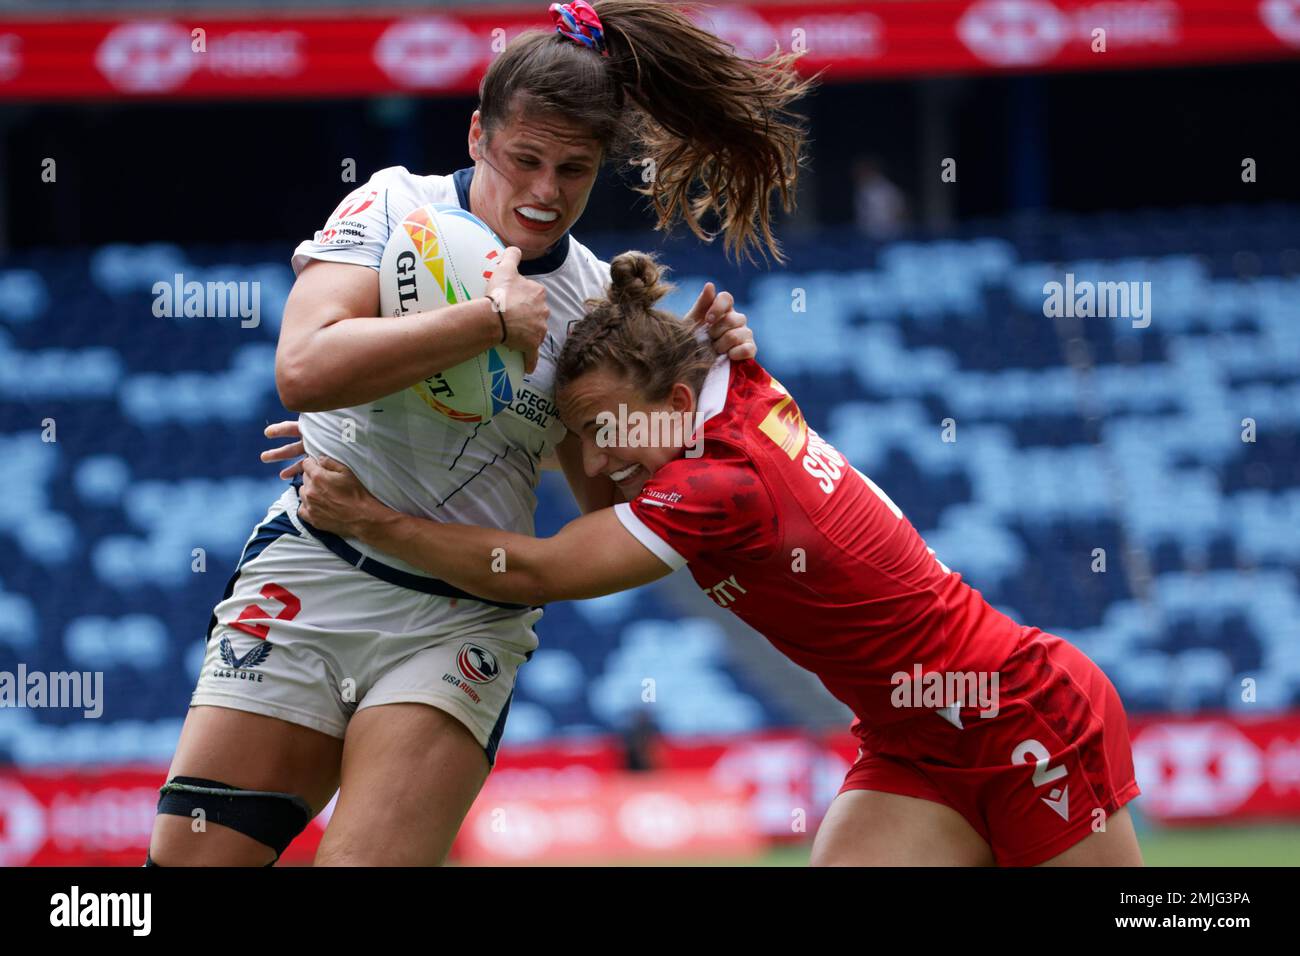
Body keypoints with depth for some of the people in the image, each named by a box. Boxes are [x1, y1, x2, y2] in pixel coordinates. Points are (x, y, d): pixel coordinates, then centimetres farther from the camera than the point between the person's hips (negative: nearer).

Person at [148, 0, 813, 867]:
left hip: (463, 624, 1)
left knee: (369, 860, -17)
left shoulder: (597, 299, 7)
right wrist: (494, 318, -18)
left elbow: (616, 501, 13)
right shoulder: (397, 207, -2)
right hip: (313, 578, -1)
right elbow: (305, 370, -20)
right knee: (192, 858, -8)